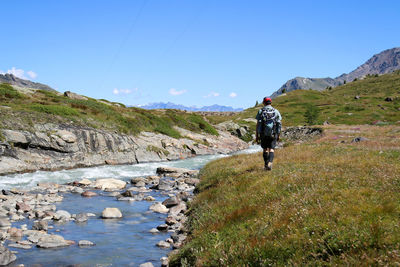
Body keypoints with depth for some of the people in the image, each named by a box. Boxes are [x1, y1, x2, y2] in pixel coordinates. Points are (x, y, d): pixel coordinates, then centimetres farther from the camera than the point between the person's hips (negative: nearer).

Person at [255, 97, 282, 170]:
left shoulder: (261, 111, 0)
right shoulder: (276, 111, 3)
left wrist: (257, 136, 1)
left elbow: (258, 125, -3)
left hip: (263, 134, 0)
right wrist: (278, 135, 12)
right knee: (271, 149, 3)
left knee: (265, 149, 14)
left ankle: (266, 165, 18)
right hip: (273, 134, 0)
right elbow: (279, 124, 3)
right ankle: (270, 163, -17)